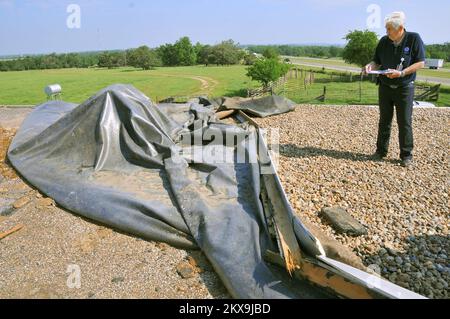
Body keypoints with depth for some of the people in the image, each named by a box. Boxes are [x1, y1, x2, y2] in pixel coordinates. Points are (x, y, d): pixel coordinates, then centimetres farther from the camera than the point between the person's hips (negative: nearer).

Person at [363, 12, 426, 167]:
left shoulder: (413, 38, -10)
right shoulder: (384, 41, 0)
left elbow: (420, 62, -10)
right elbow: (377, 61, 9)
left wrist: (402, 73, -23)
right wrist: (370, 66, -14)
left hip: (404, 88, -3)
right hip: (385, 87, 3)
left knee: (405, 122, 0)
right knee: (384, 121, 10)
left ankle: (406, 155, 11)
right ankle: (381, 151, 21)